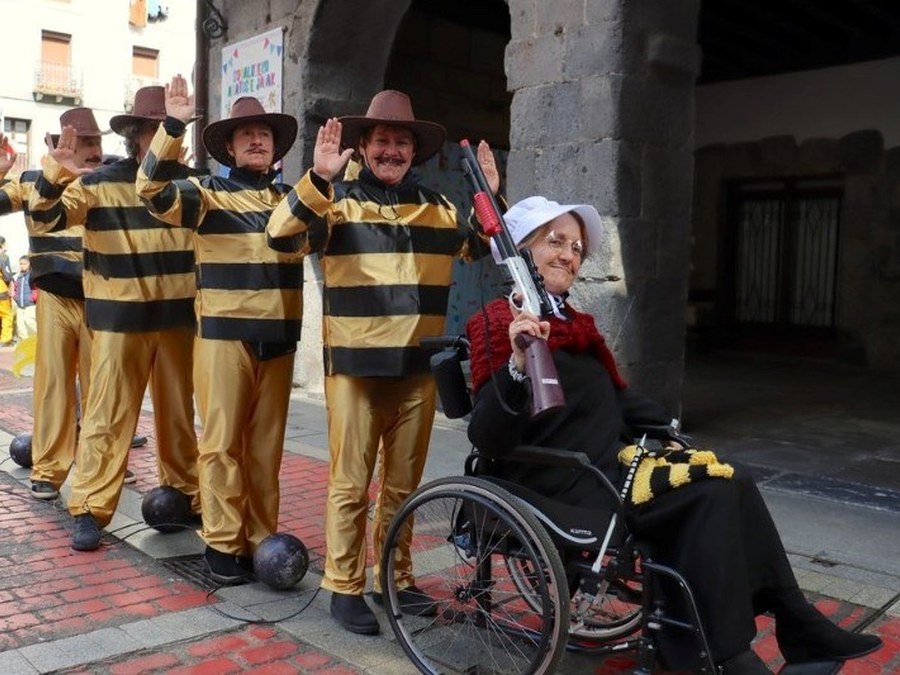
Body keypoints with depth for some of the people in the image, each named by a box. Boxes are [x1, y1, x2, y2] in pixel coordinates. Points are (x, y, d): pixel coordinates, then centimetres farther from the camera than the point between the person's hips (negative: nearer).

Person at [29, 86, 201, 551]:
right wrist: (55, 171, -28)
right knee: (108, 416, -1)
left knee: (179, 413, 13)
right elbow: (45, 218, -12)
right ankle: (89, 510, 9)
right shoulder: (99, 183, -2)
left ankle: (186, 495, 28)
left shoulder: (190, 182, 7)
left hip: (177, 317, 3)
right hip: (119, 318, -3)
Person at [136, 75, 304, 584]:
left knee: (266, 443, 10)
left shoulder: (293, 199, 14)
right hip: (224, 335, -3)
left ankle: (261, 538, 21)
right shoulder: (209, 194, 2)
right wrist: (173, 127, -25)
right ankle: (223, 543, 11)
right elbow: (154, 191, -13)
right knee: (223, 442, 0)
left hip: (278, 338, 4)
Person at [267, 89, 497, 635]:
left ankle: (395, 578, 29)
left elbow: (487, 249, 20)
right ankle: (344, 588, 15)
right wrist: (317, 178, -29)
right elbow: (280, 233, -15)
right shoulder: (336, 200, -1)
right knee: (351, 482, 2)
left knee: (404, 482, 14)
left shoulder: (438, 207, 13)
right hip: (355, 364, -4)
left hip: (418, 366, 5)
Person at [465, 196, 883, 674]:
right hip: (564, 482, -8)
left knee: (733, 482, -4)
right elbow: (488, 441, -20)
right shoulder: (496, 324, -10)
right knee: (712, 494, -17)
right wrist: (518, 365, -35)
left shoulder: (574, 323, 16)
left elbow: (616, 398, 25)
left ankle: (797, 625, 5)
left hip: (608, 461, 8)